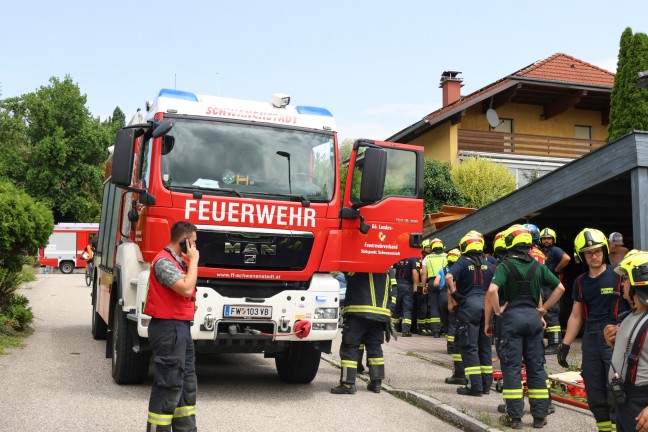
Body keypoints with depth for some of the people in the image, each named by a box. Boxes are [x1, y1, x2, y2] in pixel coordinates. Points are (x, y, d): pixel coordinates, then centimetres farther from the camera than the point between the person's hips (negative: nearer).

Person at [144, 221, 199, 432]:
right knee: (169, 385, -6)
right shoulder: (164, 261, -16)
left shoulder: (178, 261, 16)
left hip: (181, 327, 11)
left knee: (187, 383, 16)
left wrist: (190, 304, 5)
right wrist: (194, 261, -15)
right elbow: (186, 289, -26)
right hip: (168, 328, -11)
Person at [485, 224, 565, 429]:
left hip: (511, 317, -4)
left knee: (512, 367, 1)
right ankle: (540, 415, 15)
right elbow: (560, 288, 11)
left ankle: (515, 416, 3)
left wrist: (498, 311, -10)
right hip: (533, 316, 4)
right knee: (536, 367, 10)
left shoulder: (505, 266, -8)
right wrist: (543, 308, 12)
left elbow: (492, 291, -23)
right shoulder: (538, 266, 6)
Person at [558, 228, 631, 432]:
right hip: (591, 339, 5)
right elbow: (576, 316, 17)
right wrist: (565, 345, 14)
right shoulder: (580, 282, 11)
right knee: (595, 395, 9)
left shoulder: (619, 276, -5)